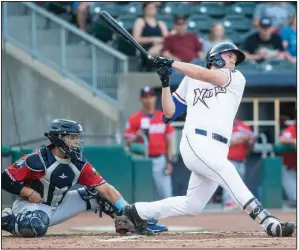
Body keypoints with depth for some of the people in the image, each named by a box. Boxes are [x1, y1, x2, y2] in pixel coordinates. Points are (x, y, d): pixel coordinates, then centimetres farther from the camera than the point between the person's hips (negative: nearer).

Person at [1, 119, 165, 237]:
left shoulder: (80, 165, -7)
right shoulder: (36, 161, -23)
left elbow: (106, 188, -12)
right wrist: (30, 193, -27)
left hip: (57, 207, 6)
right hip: (30, 205, -6)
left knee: (95, 193, -3)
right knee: (37, 227, -41)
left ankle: (124, 222, 6)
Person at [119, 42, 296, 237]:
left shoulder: (237, 78, 14)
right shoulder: (190, 81, 16)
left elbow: (209, 77, -5)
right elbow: (169, 114, 17)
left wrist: (172, 63, -5)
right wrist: (165, 84, 4)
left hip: (217, 151, 4)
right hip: (197, 142, -4)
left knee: (192, 206, 9)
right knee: (230, 176, -27)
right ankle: (269, 223, -40)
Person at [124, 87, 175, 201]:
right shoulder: (134, 119, -1)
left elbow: (168, 141, 11)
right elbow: (128, 141, -2)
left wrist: (169, 161, 3)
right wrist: (137, 136, -23)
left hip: (160, 161, 3)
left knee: (166, 194, 2)